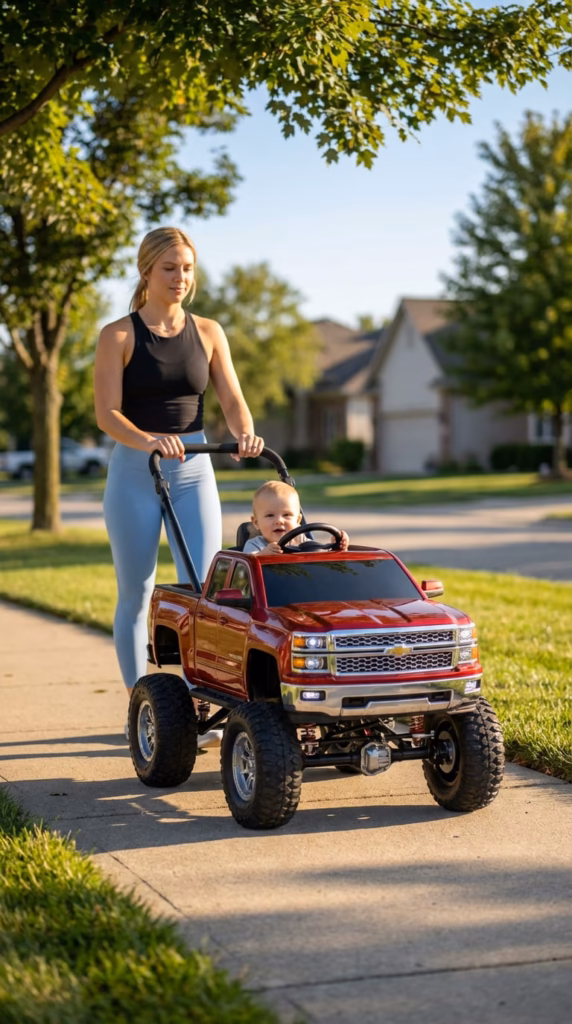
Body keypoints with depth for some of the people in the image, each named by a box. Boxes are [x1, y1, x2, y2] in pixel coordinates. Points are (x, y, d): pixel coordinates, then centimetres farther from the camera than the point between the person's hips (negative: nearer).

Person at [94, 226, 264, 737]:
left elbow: (232, 399, 1)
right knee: (136, 594, 4)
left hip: (194, 470, 3)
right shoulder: (119, 336, -4)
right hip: (134, 470, -3)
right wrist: (147, 440, -32)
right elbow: (107, 413, -12)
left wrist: (245, 433, -21)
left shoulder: (207, 332, 6)